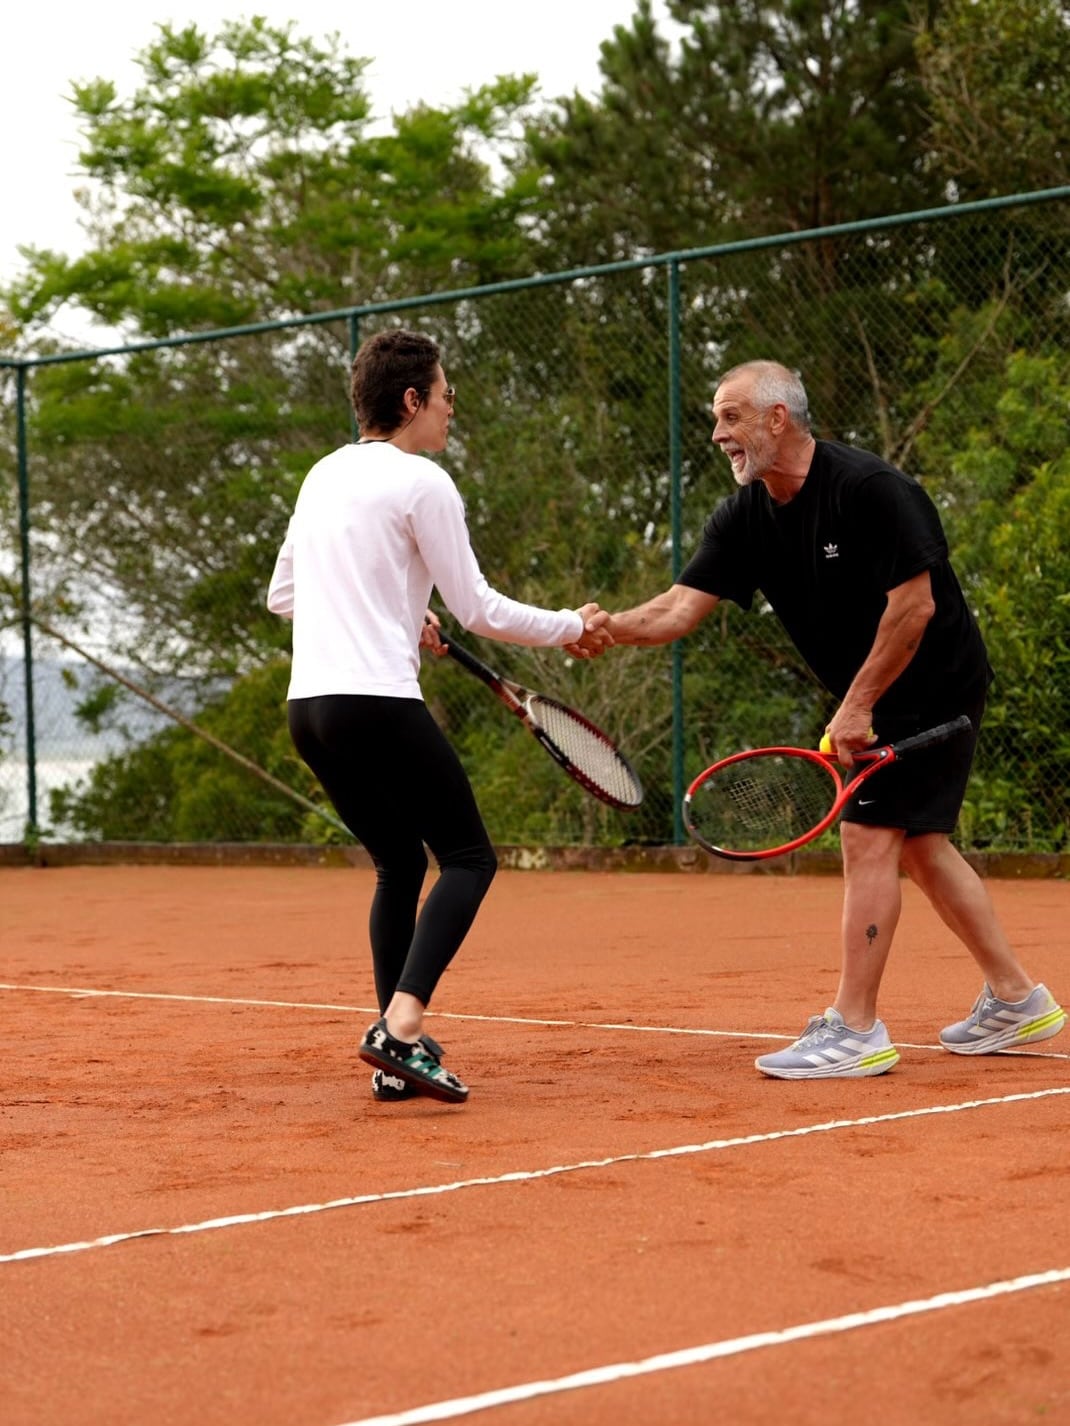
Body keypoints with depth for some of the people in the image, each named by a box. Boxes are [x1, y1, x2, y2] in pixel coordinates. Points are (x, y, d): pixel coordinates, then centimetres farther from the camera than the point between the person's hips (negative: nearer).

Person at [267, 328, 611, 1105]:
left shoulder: (324, 475, 17)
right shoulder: (422, 484, -6)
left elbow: (283, 594, 25)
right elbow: (479, 610, -5)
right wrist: (571, 627, 8)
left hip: (309, 705, 8)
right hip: (378, 701, -8)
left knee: (401, 865, 18)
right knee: (469, 857, 0)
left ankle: (398, 1052, 10)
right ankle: (401, 1022, -18)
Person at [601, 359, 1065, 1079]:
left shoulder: (870, 488, -23)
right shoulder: (746, 517, -1)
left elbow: (914, 605, -24)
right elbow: (681, 607, -9)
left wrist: (858, 705, -21)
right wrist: (609, 628, -28)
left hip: (932, 685, -9)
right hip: (874, 696, 9)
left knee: (869, 838, -12)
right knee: (920, 845, 14)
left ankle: (856, 1028, -7)